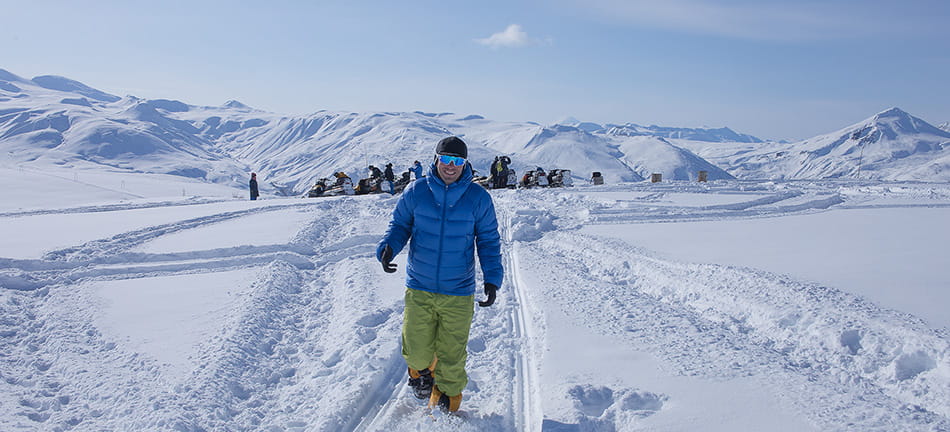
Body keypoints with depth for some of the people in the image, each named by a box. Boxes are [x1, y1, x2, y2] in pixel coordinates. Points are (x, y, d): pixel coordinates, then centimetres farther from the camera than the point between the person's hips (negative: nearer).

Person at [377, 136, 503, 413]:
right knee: (417, 352, 6)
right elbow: (400, 224, 8)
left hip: (458, 292, 0)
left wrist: (492, 277, -6)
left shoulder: (478, 198, -3)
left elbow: (488, 239, 4)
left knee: (452, 355, 7)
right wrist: (388, 247, -13)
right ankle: (420, 369, 44)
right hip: (419, 288, 1)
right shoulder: (415, 192, -2)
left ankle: (448, 397, 36)